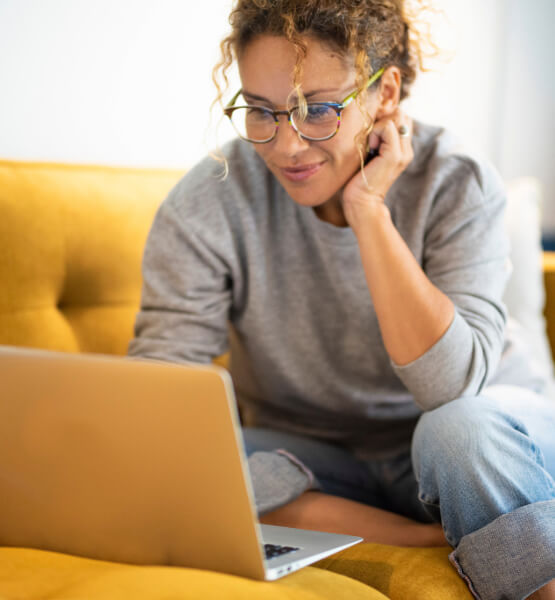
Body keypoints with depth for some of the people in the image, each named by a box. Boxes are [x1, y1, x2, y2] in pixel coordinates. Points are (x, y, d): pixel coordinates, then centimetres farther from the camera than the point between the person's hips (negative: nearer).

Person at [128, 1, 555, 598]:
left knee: (465, 427, -35)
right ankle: (431, 542, -21)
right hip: (315, 464, 2)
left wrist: (368, 211, -29)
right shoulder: (206, 207, -15)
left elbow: (451, 387, -28)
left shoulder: (457, 185, -15)